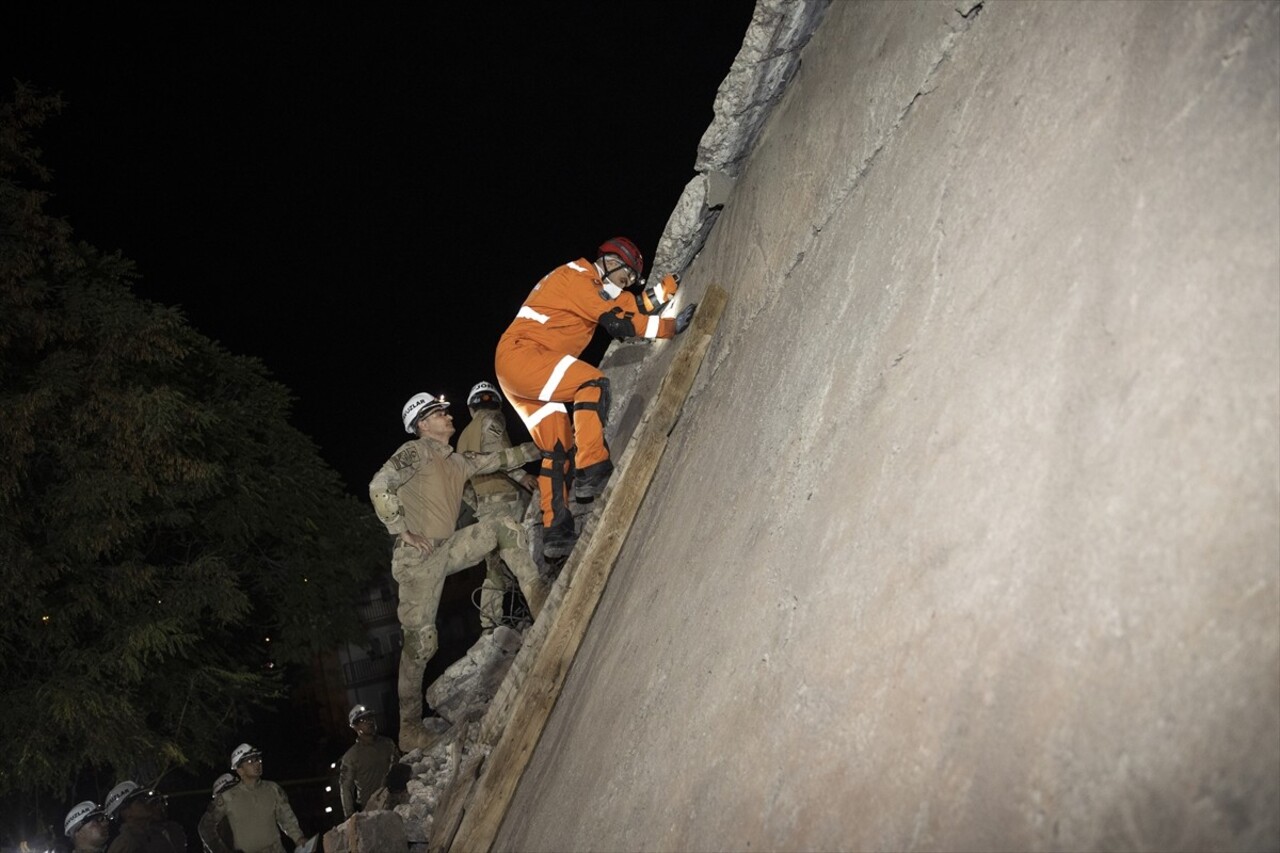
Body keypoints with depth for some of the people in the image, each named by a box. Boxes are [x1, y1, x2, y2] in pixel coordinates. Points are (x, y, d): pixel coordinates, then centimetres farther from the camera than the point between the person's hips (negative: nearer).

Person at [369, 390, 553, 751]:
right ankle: (409, 729, 2)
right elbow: (380, 486, -19)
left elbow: (502, 459, 23)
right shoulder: (416, 451, -6)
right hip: (418, 558, -7)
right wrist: (404, 532, -19)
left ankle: (540, 600, -8)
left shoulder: (459, 463, 17)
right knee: (420, 642, -7)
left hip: (447, 549, 8)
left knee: (504, 528, -3)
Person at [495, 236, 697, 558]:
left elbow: (626, 305, 16)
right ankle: (591, 470, -30)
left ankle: (555, 530, 4)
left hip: (516, 373, 11)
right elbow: (616, 323, -14)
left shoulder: (589, 285, 23)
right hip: (520, 353, -11)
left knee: (558, 449, 6)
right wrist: (670, 327, -12)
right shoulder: (575, 275, -9)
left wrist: (654, 295, 3)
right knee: (593, 382, -24)